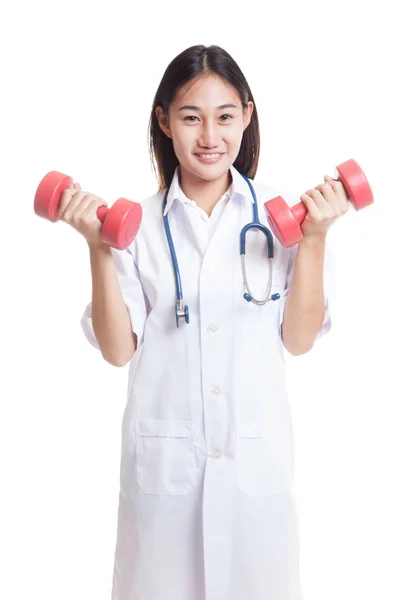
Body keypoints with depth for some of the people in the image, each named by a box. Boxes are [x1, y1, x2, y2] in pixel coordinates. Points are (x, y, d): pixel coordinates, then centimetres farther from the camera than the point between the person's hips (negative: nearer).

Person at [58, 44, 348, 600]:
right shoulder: (135, 223, -3)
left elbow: (299, 339, -2)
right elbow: (118, 349, -4)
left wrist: (314, 240, -11)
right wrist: (99, 250, -14)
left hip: (258, 454, 1)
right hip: (162, 455, 0)